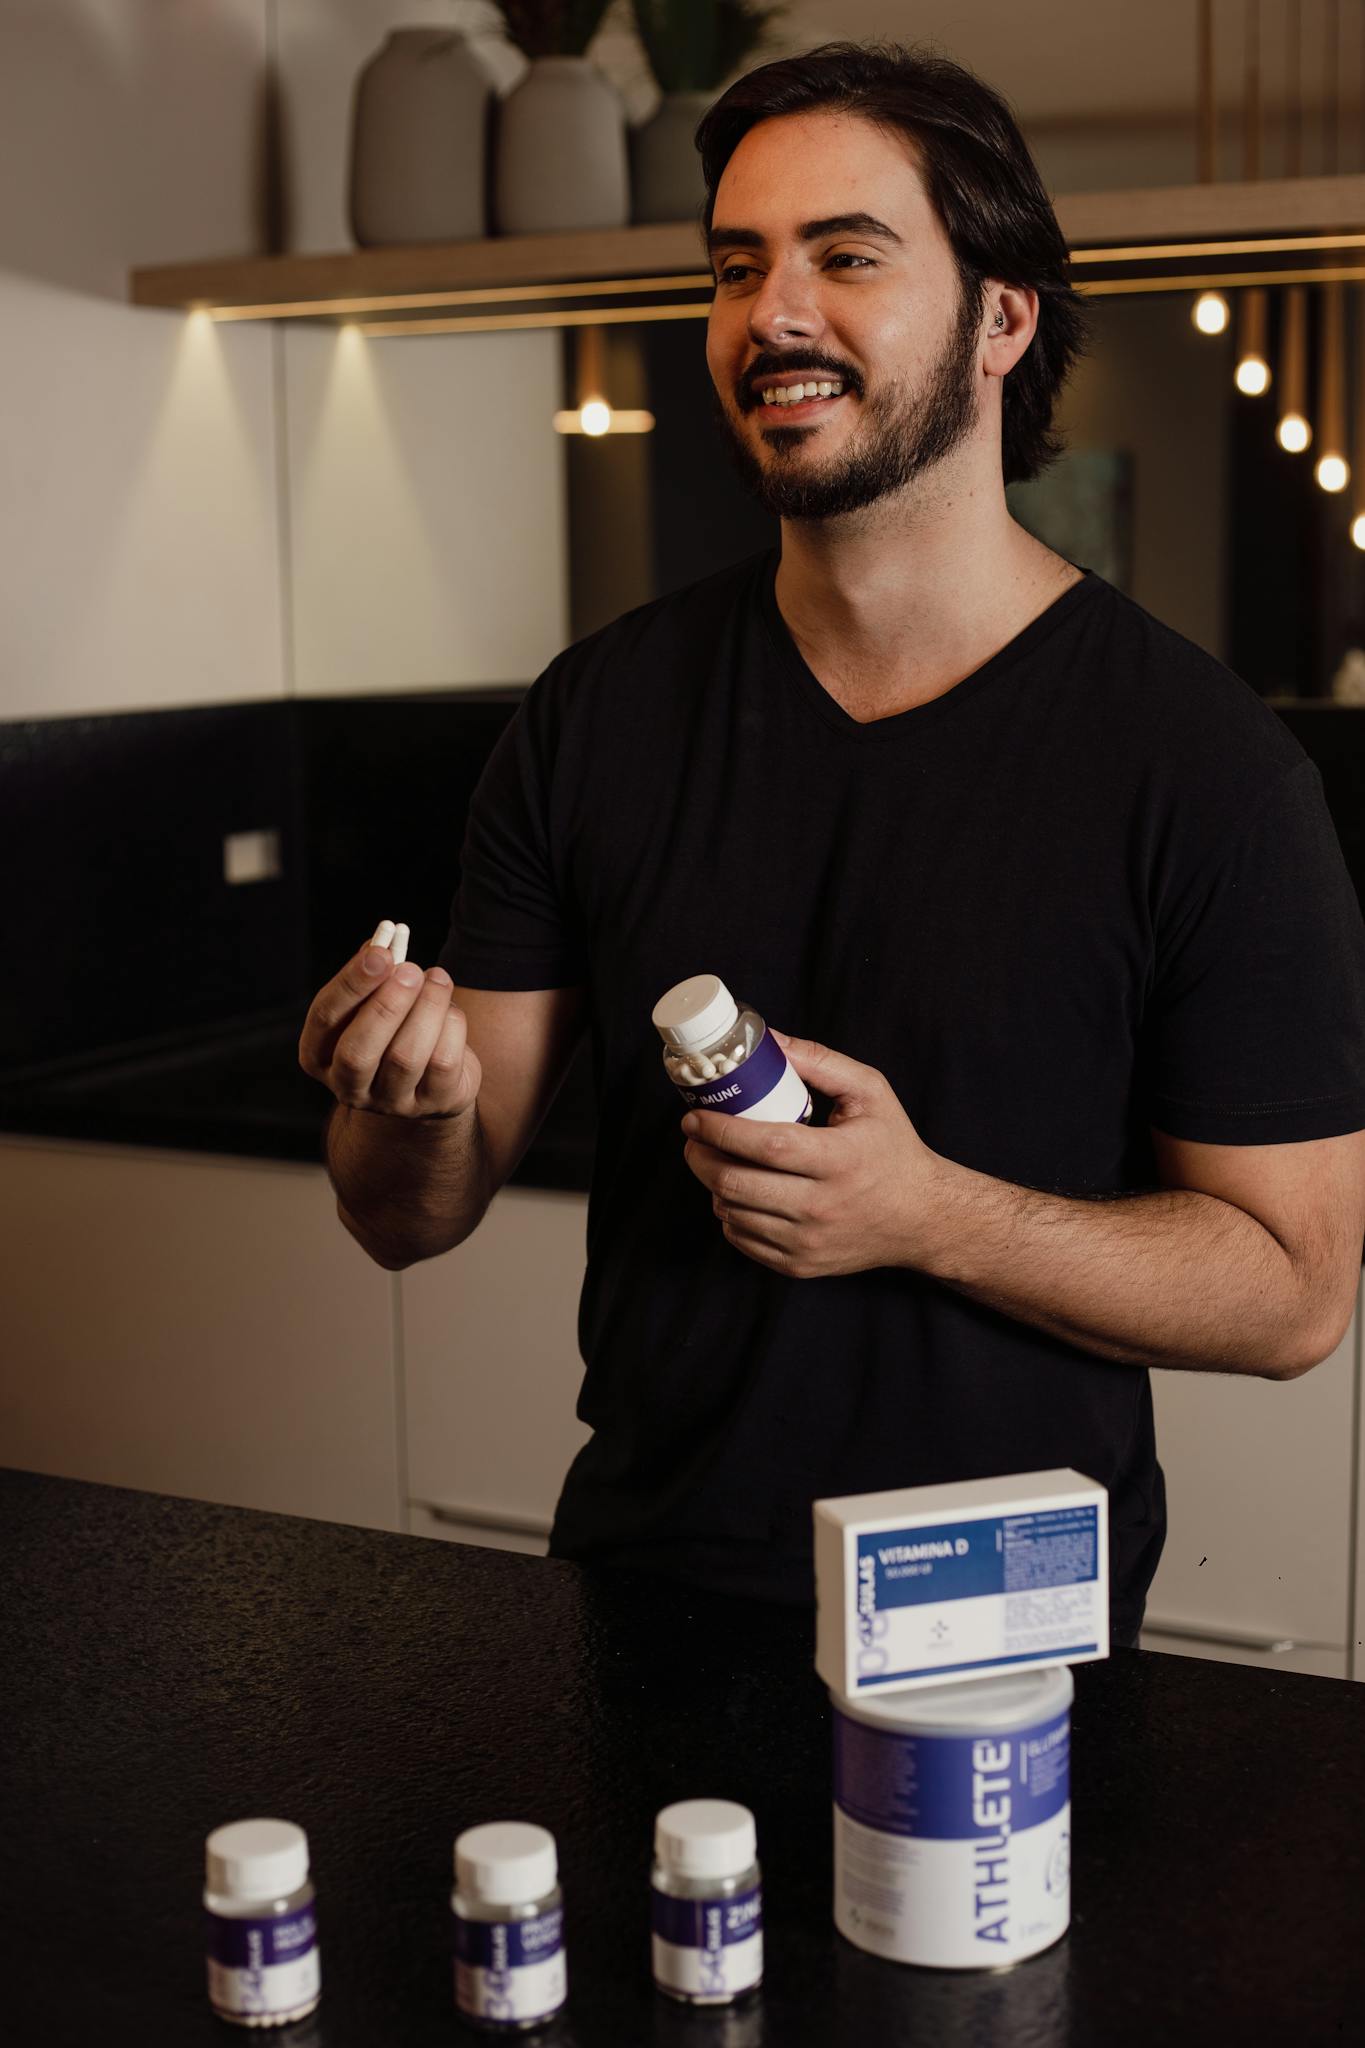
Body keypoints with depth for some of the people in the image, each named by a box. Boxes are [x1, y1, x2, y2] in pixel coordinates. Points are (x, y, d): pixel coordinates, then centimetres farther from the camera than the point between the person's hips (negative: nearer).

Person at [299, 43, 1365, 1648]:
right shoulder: (597, 714, -3)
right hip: (643, 1566, 3)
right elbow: (411, 1222, -1)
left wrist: (929, 1216, -25)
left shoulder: (1204, 765, -14)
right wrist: (416, 1106, -23)